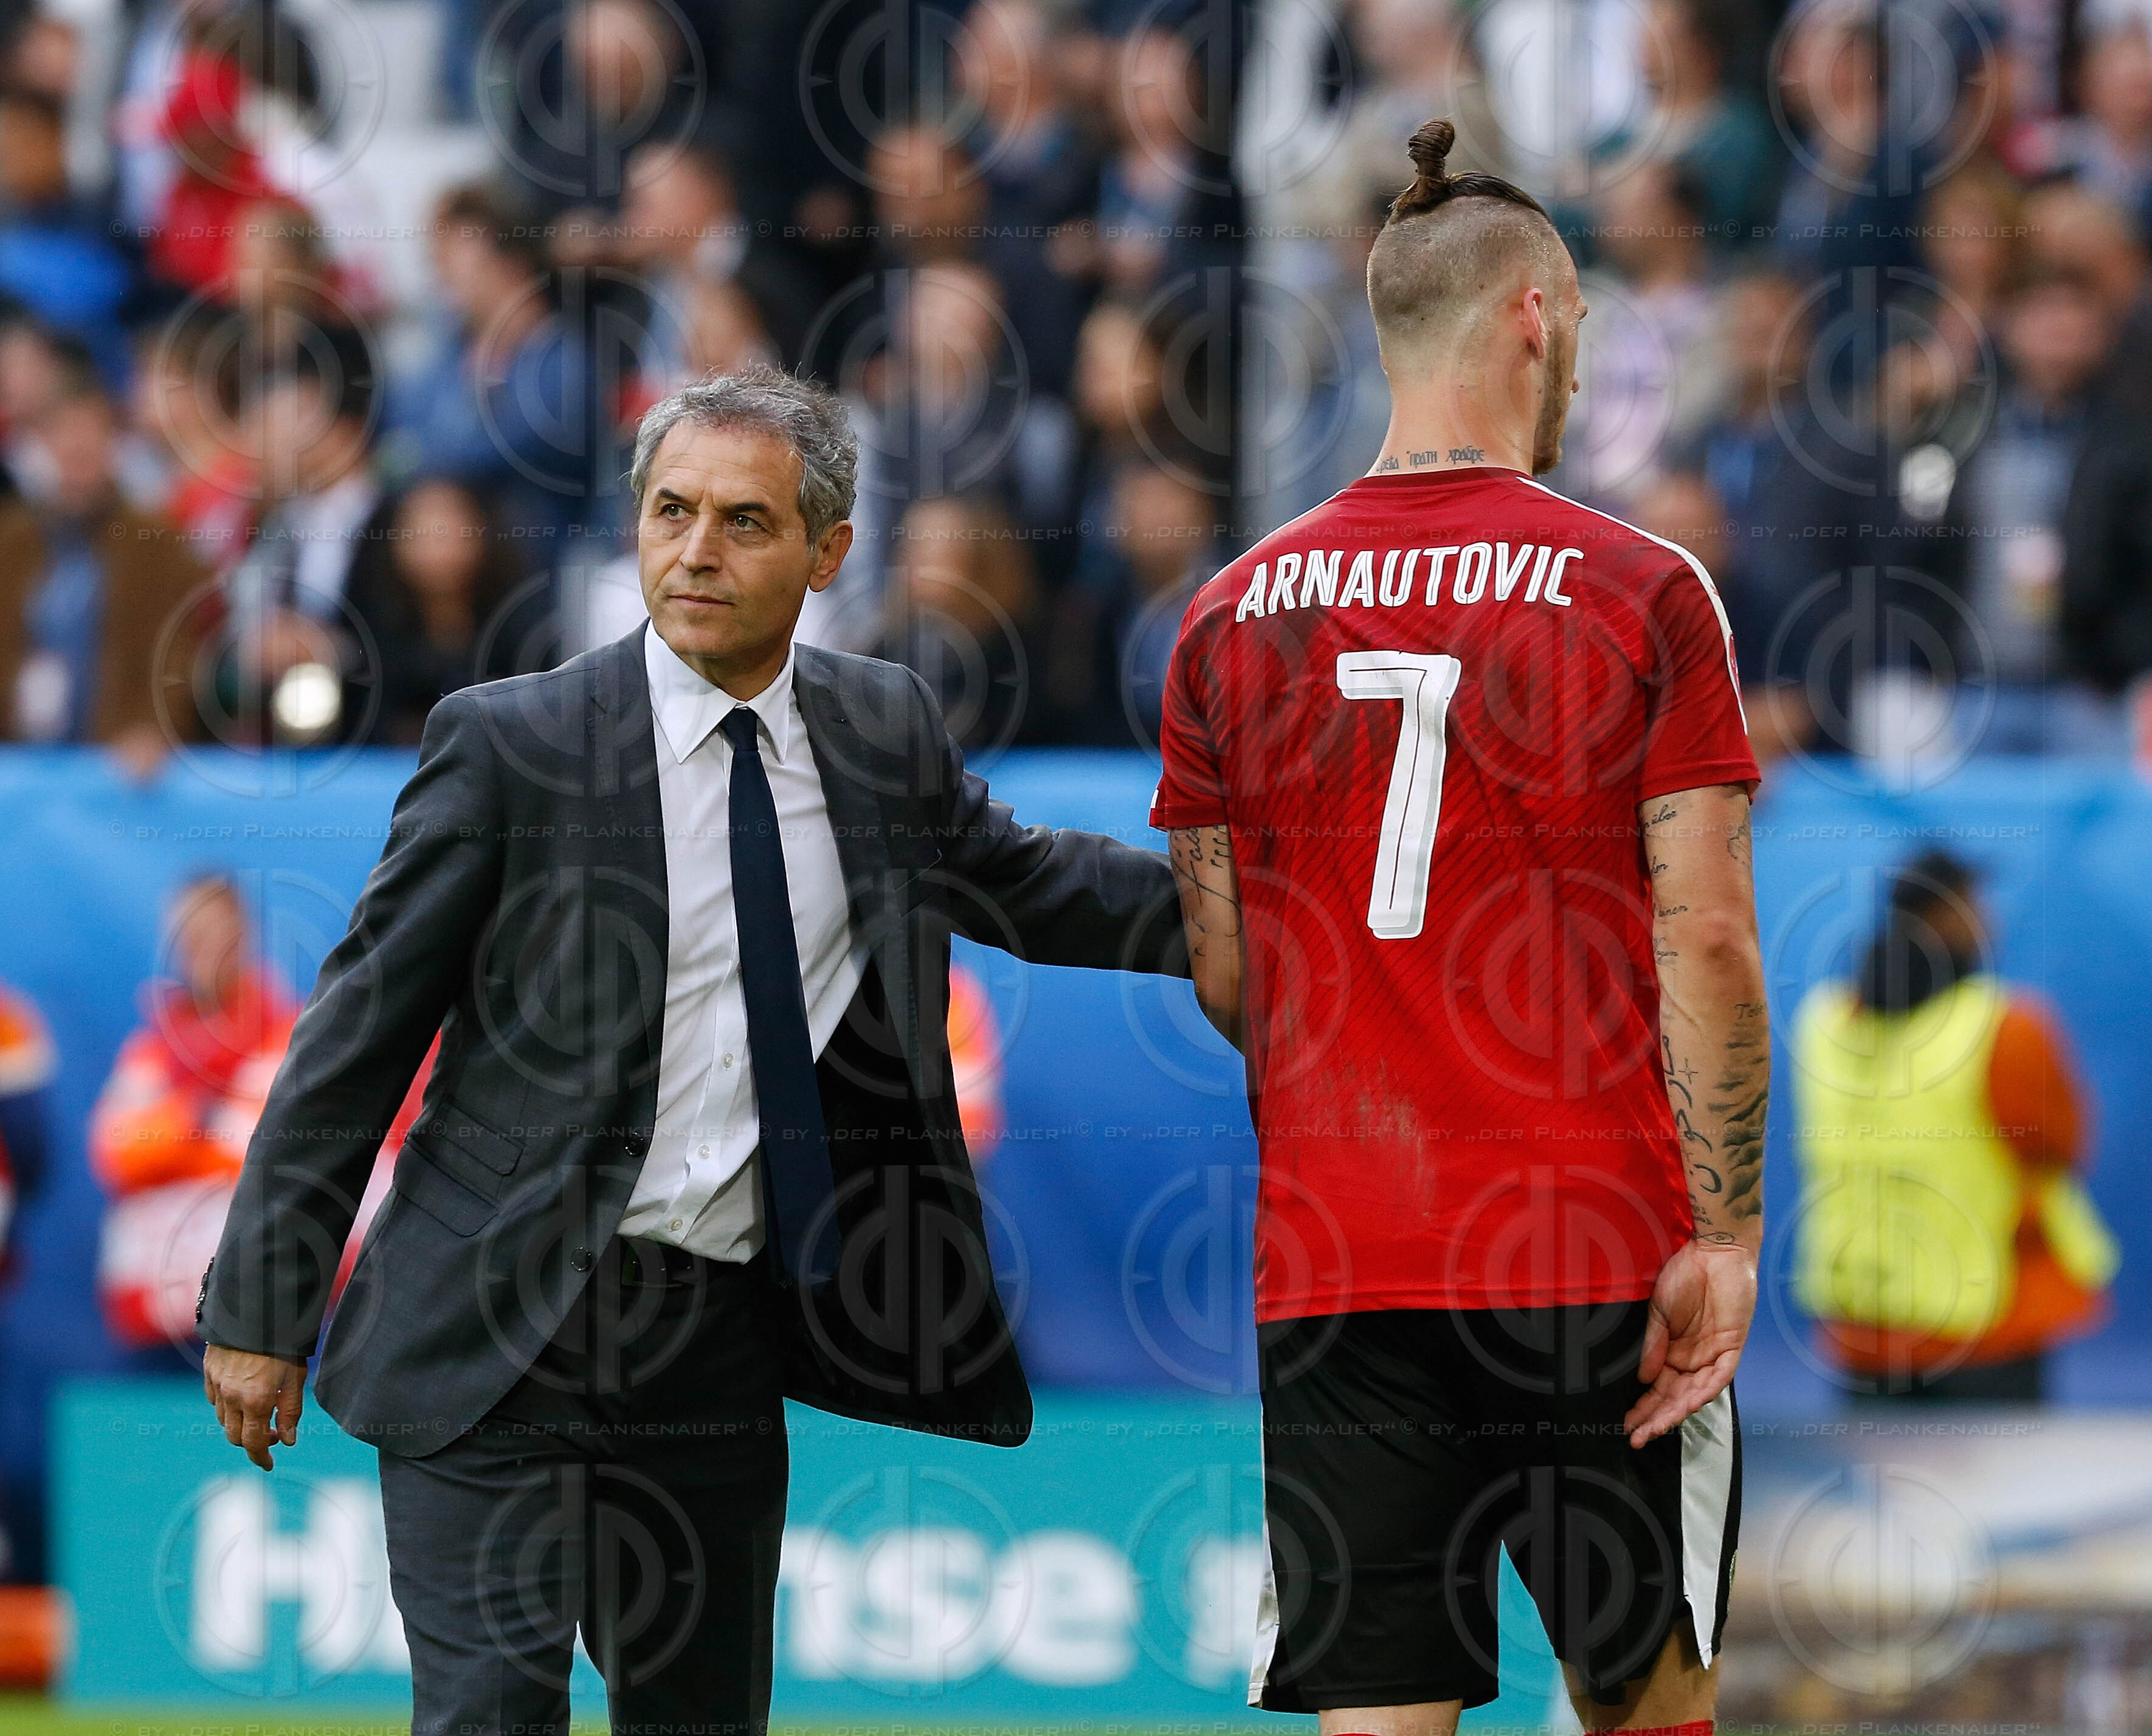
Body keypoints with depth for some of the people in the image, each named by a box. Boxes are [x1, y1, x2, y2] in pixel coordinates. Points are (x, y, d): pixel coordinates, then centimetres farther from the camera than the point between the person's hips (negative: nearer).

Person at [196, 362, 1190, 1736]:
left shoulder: (885, 731, 7)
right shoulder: (510, 744, -7)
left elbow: (1026, 887, 26)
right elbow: (362, 1030, -4)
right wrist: (263, 1308, -4)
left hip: (719, 1347, 5)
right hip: (504, 1337, -5)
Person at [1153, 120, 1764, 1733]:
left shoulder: (1231, 614, 6)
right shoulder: (1643, 590, -4)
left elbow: (1220, 969, 9)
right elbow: (1707, 944, -9)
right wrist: (1726, 1233, -7)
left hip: (1327, 1265, 3)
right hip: (1597, 1242, -3)